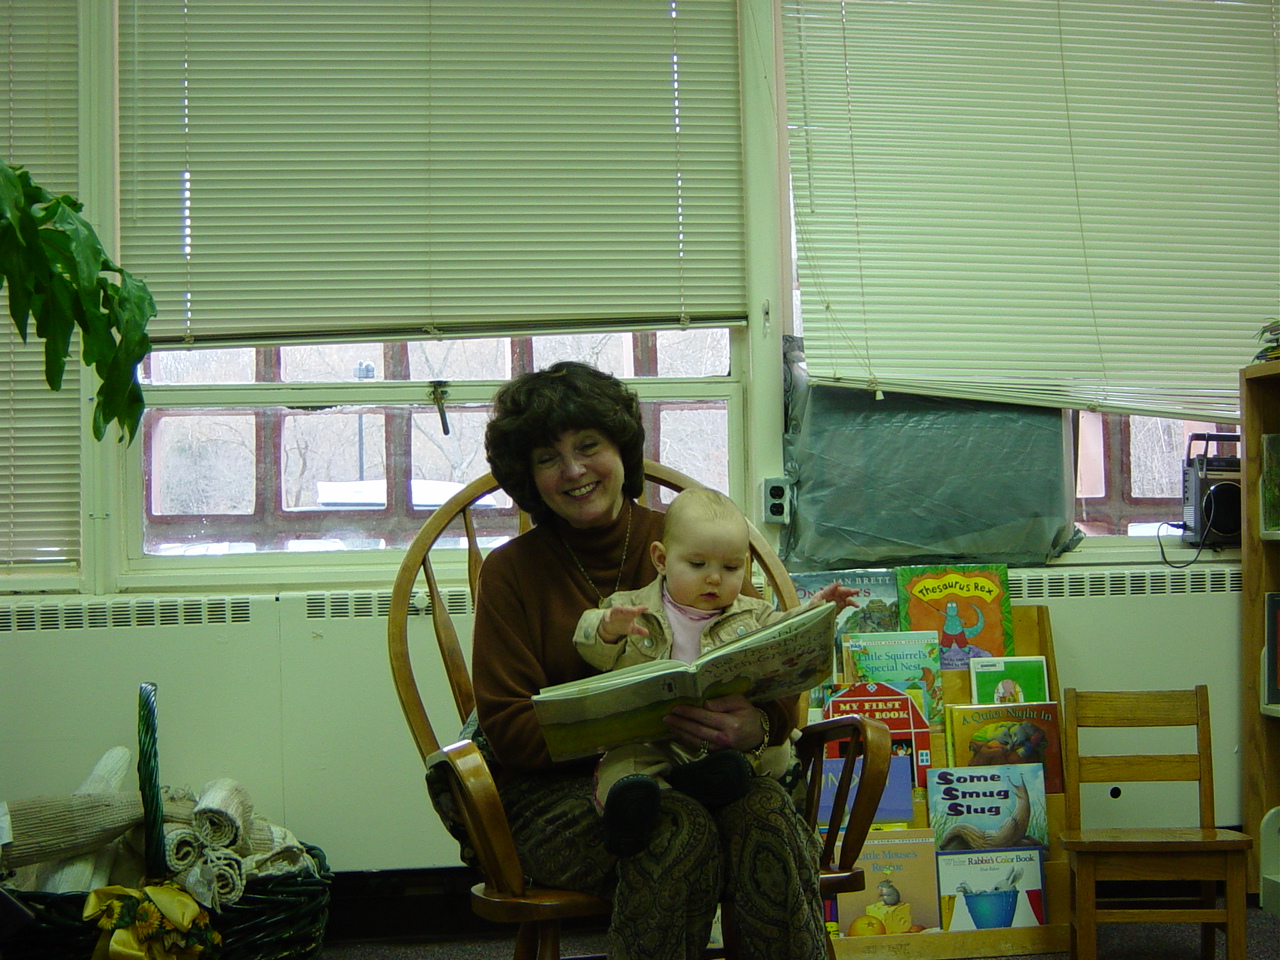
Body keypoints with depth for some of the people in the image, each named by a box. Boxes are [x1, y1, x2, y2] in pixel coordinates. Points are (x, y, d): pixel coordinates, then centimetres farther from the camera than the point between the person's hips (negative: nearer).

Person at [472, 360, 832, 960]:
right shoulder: (511, 570, 2)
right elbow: (508, 728, -7)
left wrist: (756, 724, -23)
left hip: (699, 773, 2)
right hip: (555, 793, -2)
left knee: (767, 812, -30)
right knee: (678, 831, -32)